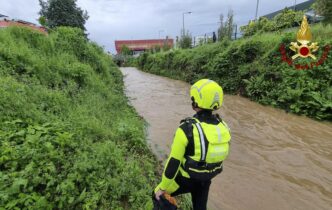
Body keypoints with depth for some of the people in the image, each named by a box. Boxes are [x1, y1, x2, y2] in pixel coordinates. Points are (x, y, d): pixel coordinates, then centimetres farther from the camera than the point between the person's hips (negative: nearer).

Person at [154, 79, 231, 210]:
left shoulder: (187, 129, -31)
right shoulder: (223, 127, -13)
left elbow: (173, 163, -24)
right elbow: (221, 155, 3)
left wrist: (162, 187, -9)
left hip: (186, 179, -5)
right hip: (206, 179, 5)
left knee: (159, 195, 19)